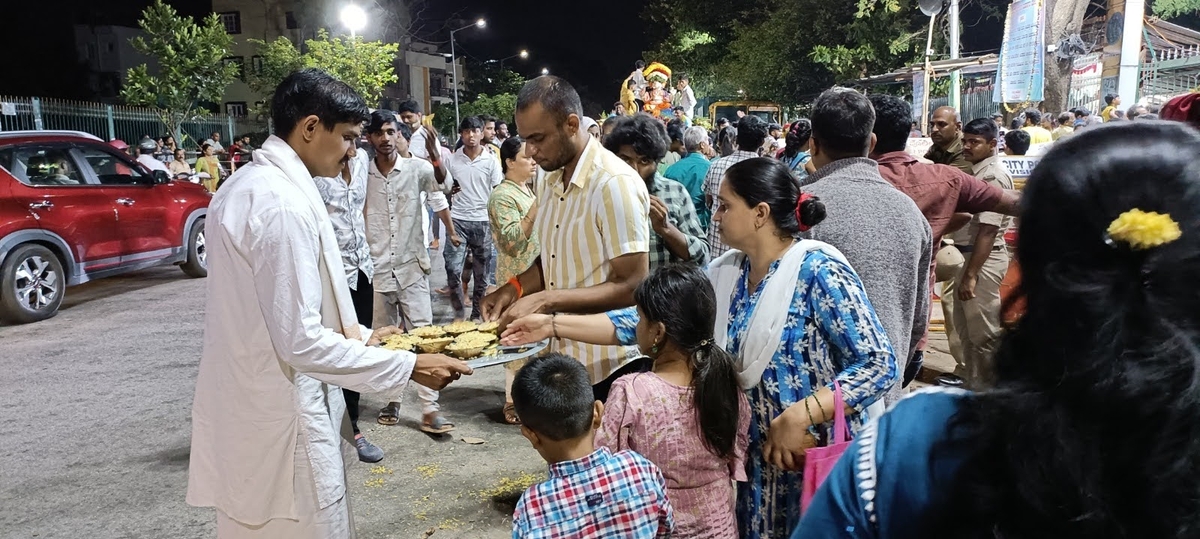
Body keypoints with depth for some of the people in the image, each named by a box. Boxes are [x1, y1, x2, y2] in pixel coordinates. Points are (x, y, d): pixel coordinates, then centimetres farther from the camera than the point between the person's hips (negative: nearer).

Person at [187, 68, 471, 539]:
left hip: (251, 409, 10)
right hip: (281, 419, -10)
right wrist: (408, 366, -19)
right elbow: (300, 340, -25)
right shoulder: (283, 200, -23)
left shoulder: (249, 183, 9)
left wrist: (362, 335, 14)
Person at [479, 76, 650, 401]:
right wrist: (516, 287, -2)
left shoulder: (615, 183, -20)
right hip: (563, 359, 7)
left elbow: (632, 286, -22)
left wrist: (546, 300, -26)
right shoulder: (552, 180, 7)